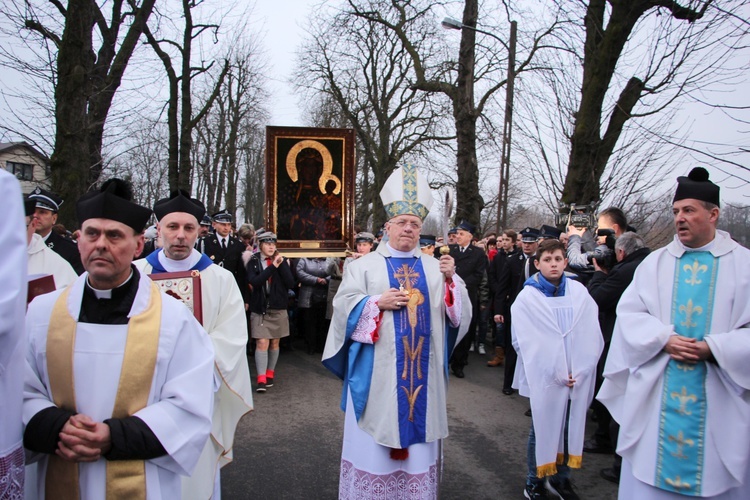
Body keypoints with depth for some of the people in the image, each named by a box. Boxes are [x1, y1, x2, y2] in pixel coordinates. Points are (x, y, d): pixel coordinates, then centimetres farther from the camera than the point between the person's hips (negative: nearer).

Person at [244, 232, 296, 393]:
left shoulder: (282, 261, 3)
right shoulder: (253, 262, -1)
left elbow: (291, 283, -7)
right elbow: (254, 281, -20)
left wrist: (281, 264, -15)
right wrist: (273, 266, -23)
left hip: (278, 308, 2)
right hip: (260, 309, -2)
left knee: (274, 343, 10)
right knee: (262, 343, -9)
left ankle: (270, 373, 24)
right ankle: (261, 379, -7)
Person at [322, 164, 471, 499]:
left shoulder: (434, 267, 8)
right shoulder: (365, 265, 2)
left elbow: (458, 313, 2)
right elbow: (344, 307, -5)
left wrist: (450, 280, -14)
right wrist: (378, 302, -18)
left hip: (421, 370, 3)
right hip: (377, 370, -2)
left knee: (418, 431, 11)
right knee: (374, 438, 5)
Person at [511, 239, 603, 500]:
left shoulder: (580, 292, 1)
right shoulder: (527, 297, -4)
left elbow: (592, 337, 1)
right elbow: (525, 342, -6)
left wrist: (580, 370, -7)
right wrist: (556, 373, -11)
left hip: (578, 377, 2)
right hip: (544, 378, -2)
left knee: (571, 427, 10)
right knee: (542, 428, 7)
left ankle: (561, 479, 29)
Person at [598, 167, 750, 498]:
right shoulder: (655, 262, 6)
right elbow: (629, 313, 0)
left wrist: (713, 347, -17)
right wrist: (663, 339, -15)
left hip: (717, 400, -1)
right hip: (656, 394, 1)